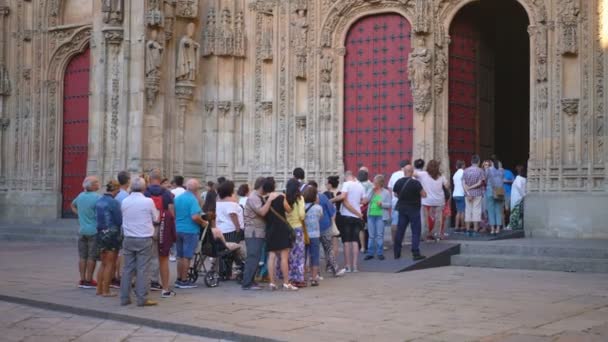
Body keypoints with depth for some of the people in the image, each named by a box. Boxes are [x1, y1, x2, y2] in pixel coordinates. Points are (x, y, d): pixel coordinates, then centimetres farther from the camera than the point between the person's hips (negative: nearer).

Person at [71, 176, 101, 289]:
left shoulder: (80, 196, 6)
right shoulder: (97, 197, -17)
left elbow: (73, 205, 24)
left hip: (82, 230, 7)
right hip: (93, 231, -7)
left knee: (82, 256, 11)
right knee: (92, 257, 2)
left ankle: (82, 280, 15)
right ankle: (88, 280, 5)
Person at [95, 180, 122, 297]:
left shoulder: (99, 201, 7)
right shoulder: (113, 202, -17)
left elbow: (98, 217, 12)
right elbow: (119, 220, -15)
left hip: (100, 233, 7)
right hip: (112, 234, -7)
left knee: (103, 263, 18)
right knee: (110, 264, 3)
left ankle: (99, 289, 20)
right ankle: (106, 291, 6)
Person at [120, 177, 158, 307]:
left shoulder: (124, 202, 3)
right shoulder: (148, 201, -10)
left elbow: (123, 218, 12)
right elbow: (155, 218, 2)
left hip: (128, 239, 4)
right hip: (144, 239, -4)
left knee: (127, 268, 10)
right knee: (143, 269, -1)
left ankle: (124, 298, 13)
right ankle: (142, 299, -1)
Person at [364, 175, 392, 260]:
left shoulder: (386, 192, 0)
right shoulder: (371, 190, 9)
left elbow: (389, 204, -2)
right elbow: (366, 199, -4)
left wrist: (382, 204, -18)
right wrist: (372, 191, -9)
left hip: (381, 216, -3)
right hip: (371, 215, 3)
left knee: (380, 235, -1)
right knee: (371, 235, 6)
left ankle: (380, 253, 5)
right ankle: (370, 253, 11)